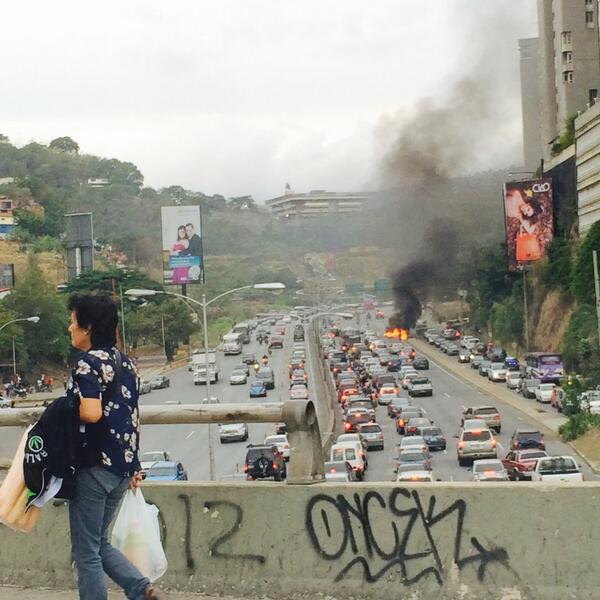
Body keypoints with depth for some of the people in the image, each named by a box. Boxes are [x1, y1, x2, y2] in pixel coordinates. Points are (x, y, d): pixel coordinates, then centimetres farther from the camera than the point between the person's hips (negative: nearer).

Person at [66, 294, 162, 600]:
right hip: (121, 466, 8)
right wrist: (133, 465, 19)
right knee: (100, 543, 20)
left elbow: (91, 414, -27)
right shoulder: (125, 363, 11)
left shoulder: (88, 364, -14)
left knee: (86, 551, 4)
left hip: (93, 468, -8)